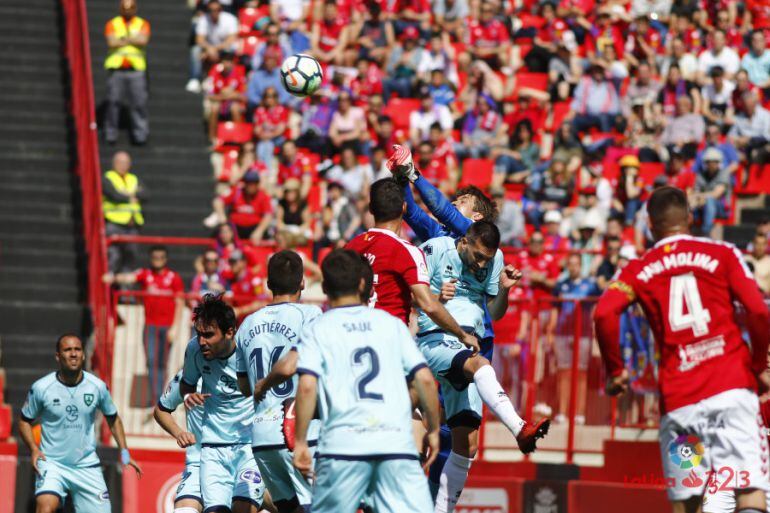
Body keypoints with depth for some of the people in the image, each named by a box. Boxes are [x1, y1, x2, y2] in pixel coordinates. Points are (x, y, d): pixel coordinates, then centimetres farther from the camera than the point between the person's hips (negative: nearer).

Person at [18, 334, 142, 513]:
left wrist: (124, 451, 7)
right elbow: (25, 421, 6)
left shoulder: (98, 386, -2)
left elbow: (113, 418, 15)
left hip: (87, 465, 3)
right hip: (52, 463, -3)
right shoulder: (41, 388, -8)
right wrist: (34, 449, -10)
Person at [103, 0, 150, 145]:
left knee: (138, 103, -4)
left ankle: (140, 134, 2)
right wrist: (132, 40, -2)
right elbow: (112, 42, -7)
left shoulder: (143, 24, 12)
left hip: (136, 69, 0)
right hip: (116, 68, 0)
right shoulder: (112, 24, 10)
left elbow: (143, 40, -6)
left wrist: (122, 40, -3)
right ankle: (111, 134, 4)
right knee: (113, 101, -3)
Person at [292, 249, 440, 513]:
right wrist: (433, 429, 18)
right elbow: (425, 379, 8)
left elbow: (307, 386, -6)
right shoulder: (391, 323, 14)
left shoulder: (316, 330, 8)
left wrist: (300, 442, -1)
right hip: (398, 444, 1)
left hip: (343, 444, -1)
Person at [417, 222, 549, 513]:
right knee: (479, 364, -38)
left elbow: (494, 314, 17)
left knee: (467, 444, -1)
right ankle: (520, 431, -56)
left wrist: (504, 290, -2)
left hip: (468, 346, 6)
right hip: (434, 341, -6)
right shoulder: (435, 250, -2)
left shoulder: (495, 259, 12)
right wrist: (437, 298, -20)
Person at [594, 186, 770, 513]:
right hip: (732, 387, -1)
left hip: (677, 397, 2)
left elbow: (604, 314, -6)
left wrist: (614, 371, 7)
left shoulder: (639, 269, 12)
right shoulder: (722, 254, 9)